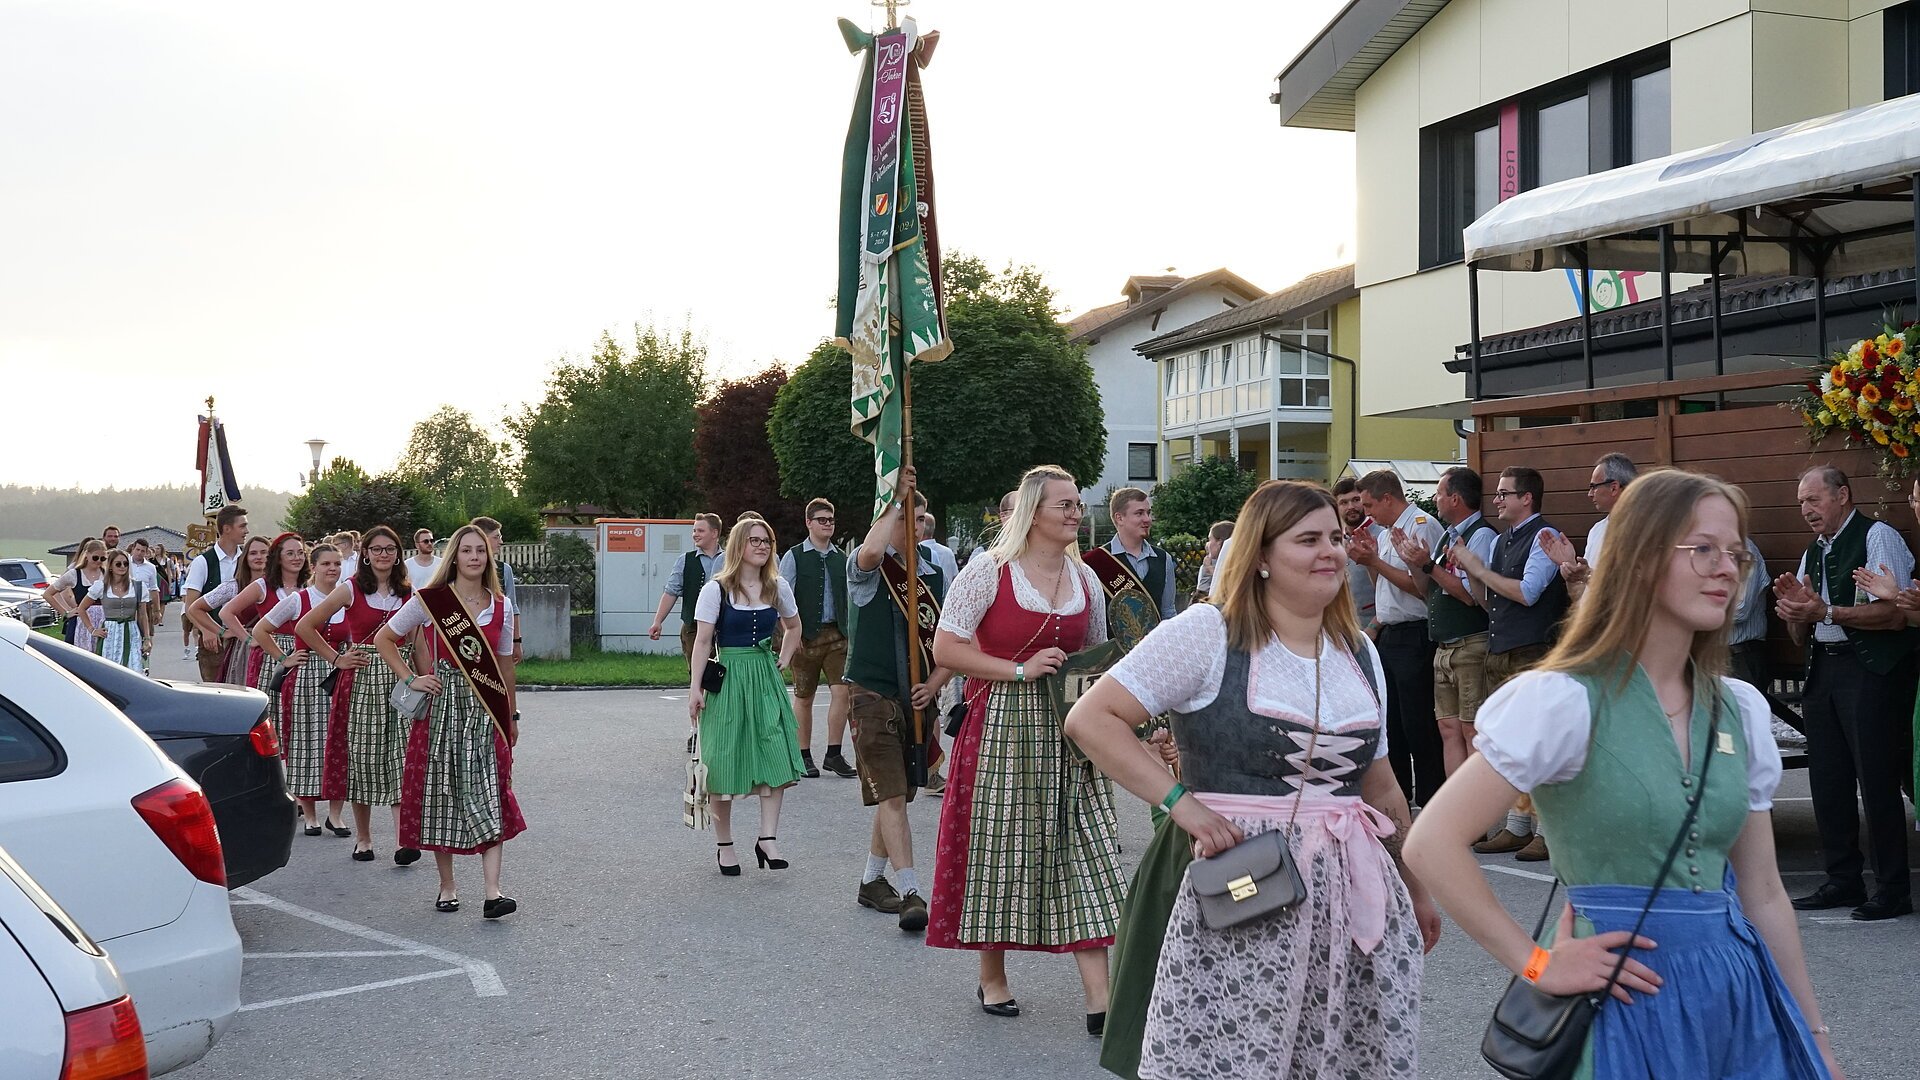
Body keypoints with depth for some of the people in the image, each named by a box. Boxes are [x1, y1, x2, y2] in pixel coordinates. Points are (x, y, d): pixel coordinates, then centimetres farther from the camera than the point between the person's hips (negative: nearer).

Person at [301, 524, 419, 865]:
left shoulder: (409, 594, 9)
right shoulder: (350, 590, 1)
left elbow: (419, 645, 14)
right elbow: (305, 626, 2)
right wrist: (336, 659, -1)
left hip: (400, 680, 1)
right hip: (361, 680, -1)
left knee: (402, 758, -8)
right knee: (362, 756, 4)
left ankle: (402, 840, -14)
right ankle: (363, 837, 18)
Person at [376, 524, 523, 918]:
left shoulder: (501, 605, 8)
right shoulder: (429, 600, -1)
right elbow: (383, 639, 6)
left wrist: (511, 717, 17)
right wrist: (410, 679, -4)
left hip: (485, 708, 1)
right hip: (441, 705, -1)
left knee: (490, 794, -8)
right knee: (440, 791, 4)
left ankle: (493, 892, -12)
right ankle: (447, 886, 17)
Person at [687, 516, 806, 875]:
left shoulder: (778, 587, 7)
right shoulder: (715, 590, -5)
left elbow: (794, 627, 24)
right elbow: (702, 641, -7)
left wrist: (783, 660, 12)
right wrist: (695, 688, -12)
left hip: (766, 679, 4)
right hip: (727, 679, -4)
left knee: (776, 757, -8)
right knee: (725, 761, 1)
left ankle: (767, 838, -4)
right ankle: (724, 845, 11)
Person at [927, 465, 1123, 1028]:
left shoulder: (1086, 580, 8)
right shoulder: (989, 571, -8)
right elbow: (945, 649, -11)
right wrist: (1021, 670, -17)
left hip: (1067, 731, 4)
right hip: (1000, 725, -4)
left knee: (1083, 851, -1)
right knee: (998, 847, 6)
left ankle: (1098, 997, -1)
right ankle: (992, 977, 24)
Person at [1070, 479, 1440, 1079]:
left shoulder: (1360, 652, 11)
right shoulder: (1206, 632, -8)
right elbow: (1089, 719, -12)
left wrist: (1415, 888, 25)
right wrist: (1181, 802, -18)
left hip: (1351, 894, 6)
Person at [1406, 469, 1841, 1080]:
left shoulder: (1741, 709, 5)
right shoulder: (1569, 699, -15)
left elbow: (1762, 894, 12)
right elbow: (1432, 845, -18)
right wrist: (1538, 965, -13)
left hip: (1739, 996, 6)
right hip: (1627, 1003, -5)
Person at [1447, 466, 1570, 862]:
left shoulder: (1543, 536, -7)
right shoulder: (1500, 541, 18)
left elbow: (1526, 592, -17)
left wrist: (1480, 569, -7)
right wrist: (1471, 572, 6)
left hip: (1531, 654, -9)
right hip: (1498, 652, 9)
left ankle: (1547, 830, -5)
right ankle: (1516, 827, 16)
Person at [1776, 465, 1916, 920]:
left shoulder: (1878, 537, -7)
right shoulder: (1813, 553, 18)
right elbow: (1801, 635, 19)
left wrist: (1825, 611, -21)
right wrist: (1795, 611, -4)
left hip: (1873, 669, -8)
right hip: (1823, 669, 8)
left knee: (1877, 780, -6)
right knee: (1827, 779, 9)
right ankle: (1842, 881, 19)